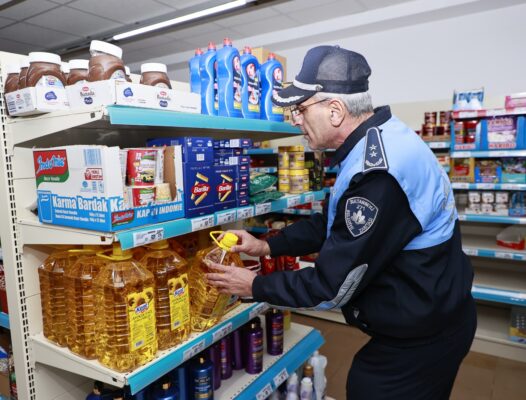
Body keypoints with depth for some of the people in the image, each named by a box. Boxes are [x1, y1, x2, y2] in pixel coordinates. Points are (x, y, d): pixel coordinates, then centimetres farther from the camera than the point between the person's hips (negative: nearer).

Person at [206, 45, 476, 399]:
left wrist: (255, 286, -12)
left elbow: (333, 285, -26)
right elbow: (334, 223, 9)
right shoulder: (378, 142, 0)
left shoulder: (380, 170, -33)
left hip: (419, 338, -9)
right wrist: (267, 246, 3)